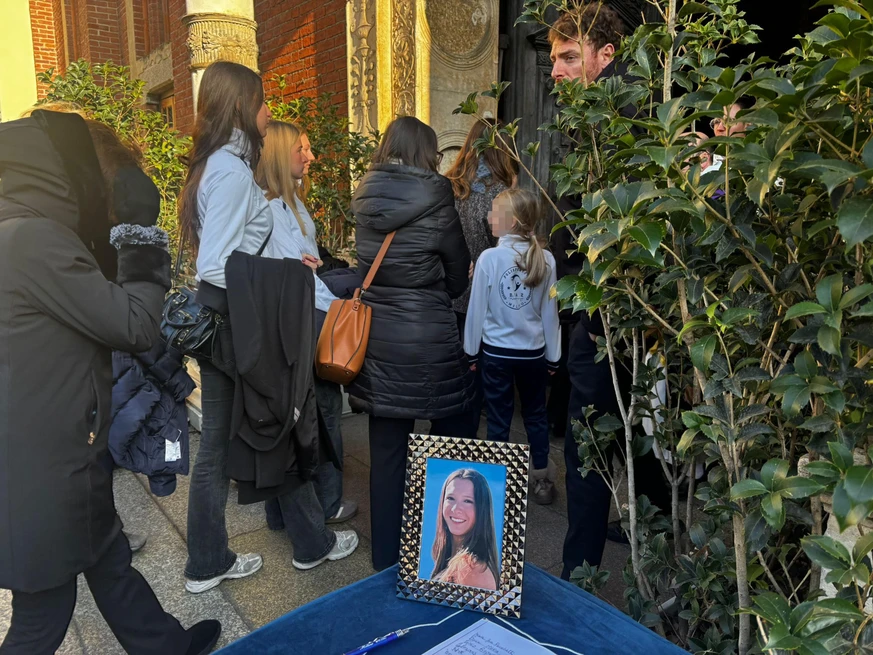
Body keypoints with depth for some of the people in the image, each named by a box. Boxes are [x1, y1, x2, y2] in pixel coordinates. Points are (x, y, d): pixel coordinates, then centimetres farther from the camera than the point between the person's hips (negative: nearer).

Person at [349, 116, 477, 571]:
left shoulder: (364, 197, 4)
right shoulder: (434, 198, -11)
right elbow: (458, 277, 0)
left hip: (376, 339, 5)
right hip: (430, 341, -4)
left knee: (387, 449, 12)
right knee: (453, 443, 16)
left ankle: (387, 558, 26)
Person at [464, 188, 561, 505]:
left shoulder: (489, 257, -15)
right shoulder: (546, 259, -6)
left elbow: (477, 308, -9)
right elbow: (550, 312, 1)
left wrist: (471, 350, 4)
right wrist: (553, 356, 11)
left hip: (496, 352, -2)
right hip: (534, 352, 3)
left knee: (499, 419, 10)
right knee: (536, 414, 17)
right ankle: (542, 481, 28)